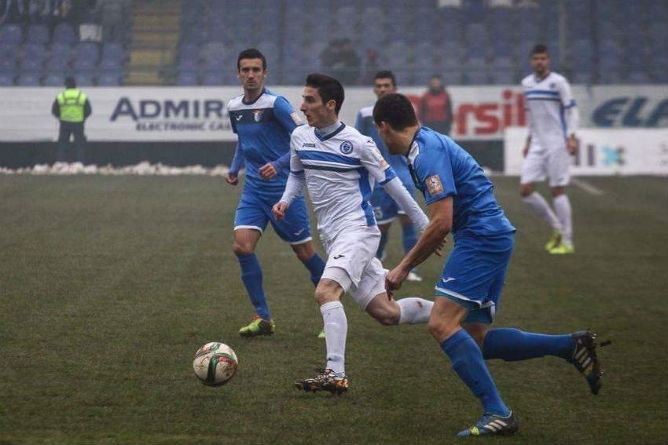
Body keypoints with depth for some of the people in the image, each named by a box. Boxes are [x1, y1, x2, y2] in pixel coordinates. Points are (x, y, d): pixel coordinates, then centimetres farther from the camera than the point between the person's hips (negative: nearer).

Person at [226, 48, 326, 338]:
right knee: (242, 246, -12)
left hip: (283, 188, -6)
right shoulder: (234, 107, 8)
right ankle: (263, 318, -4)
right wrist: (235, 168, 15)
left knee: (305, 252, 2)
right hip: (253, 190, 6)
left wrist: (278, 164, -26)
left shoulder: (276, 104, -13)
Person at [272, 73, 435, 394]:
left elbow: (391, 184, -4)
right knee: (385, 313, 8)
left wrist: (426, 227, 0)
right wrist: (286, 200, 4)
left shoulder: (357, 143, -11)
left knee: (325, 292, -28)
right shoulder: (300, 137, 6)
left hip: (357, 229, -7)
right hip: (331, 236, 7)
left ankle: (335, 374, -31)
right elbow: (297, 174, 25)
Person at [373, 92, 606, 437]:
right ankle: (571, 346, 7)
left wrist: (403, 268, -11)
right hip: (495, 238, 10)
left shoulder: (427, 152, -14)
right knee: (473, 339, 7)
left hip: (481, 238, -10)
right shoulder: (428, 144, 18)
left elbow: (442, 223, -20)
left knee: (442, 324, -17)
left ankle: (497, 413, -21)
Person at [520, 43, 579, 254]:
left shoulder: (558, 82, -7)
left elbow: (571, 111, -7)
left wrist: (571, 137, -17)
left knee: (557, 190, -6)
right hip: (537, 145, 6)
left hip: (557, 144, -6)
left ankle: (566, 242, 3)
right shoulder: (527, 83, 11)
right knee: (525, 189, -2)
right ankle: (557, 228, 14)